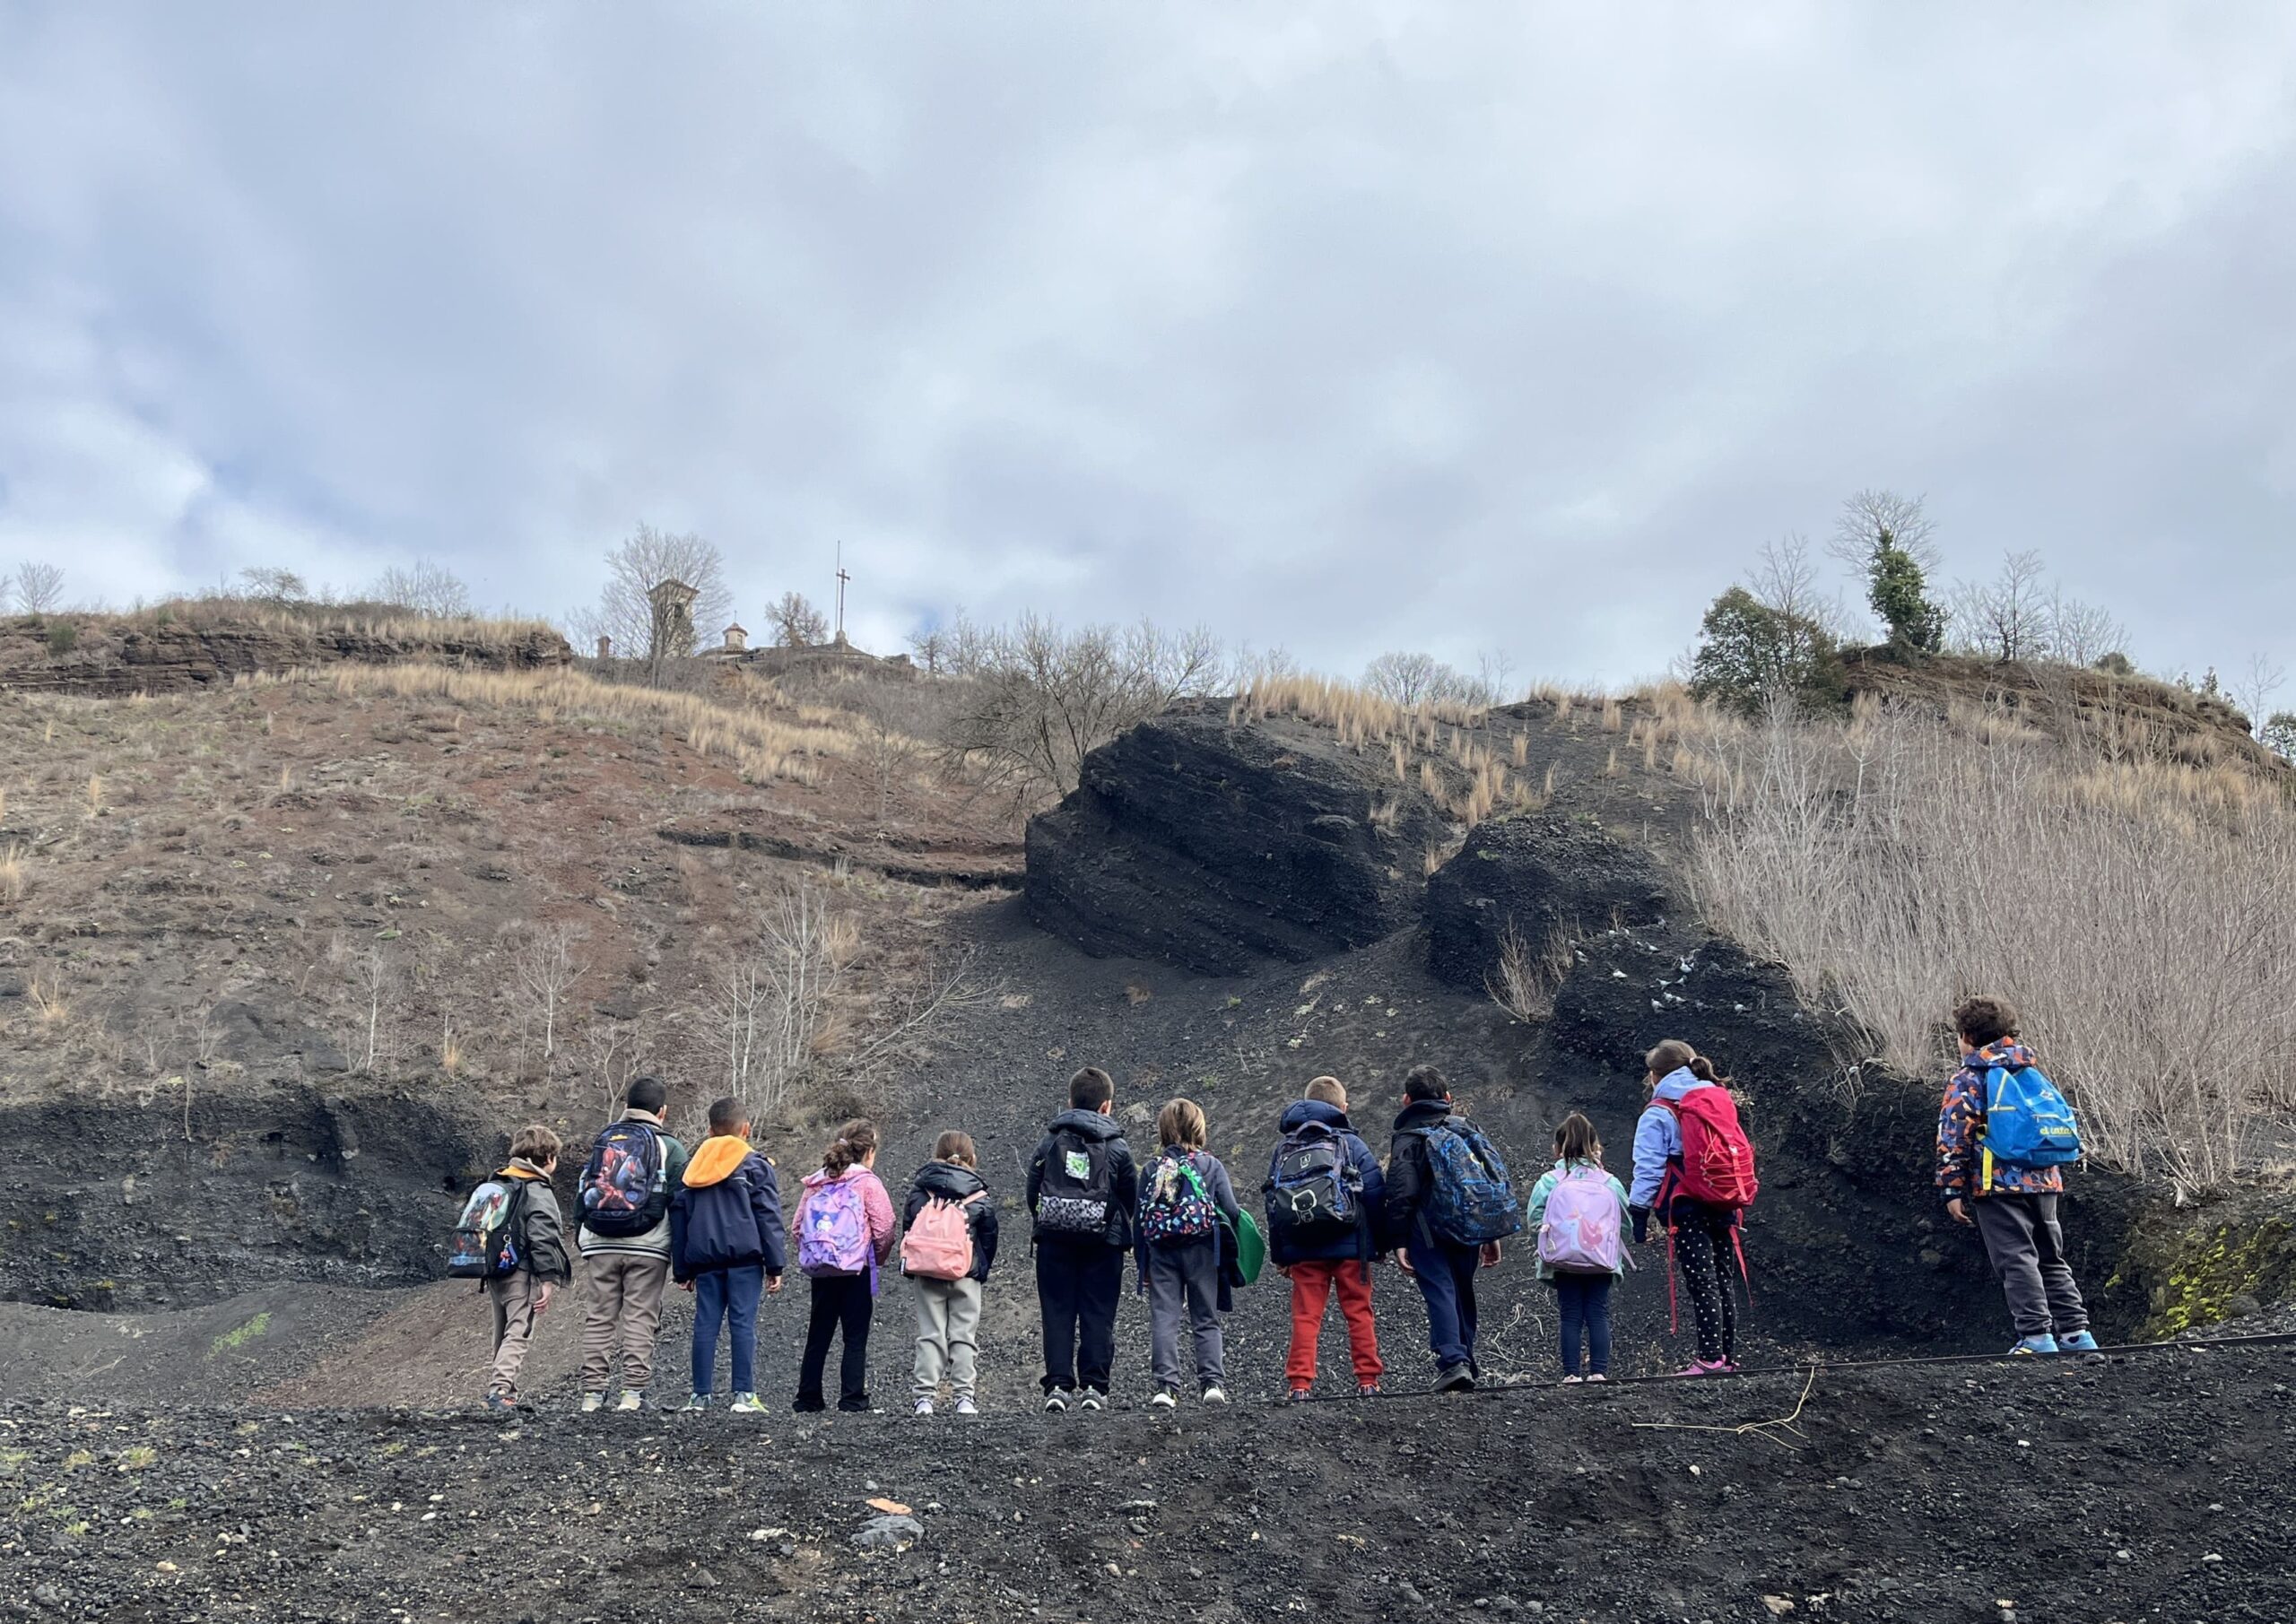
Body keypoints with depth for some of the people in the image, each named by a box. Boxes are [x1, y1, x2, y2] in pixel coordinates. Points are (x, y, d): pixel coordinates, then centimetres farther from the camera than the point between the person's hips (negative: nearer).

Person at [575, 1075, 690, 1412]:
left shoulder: (602, 1141, 14)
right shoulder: (668, 1147, 2)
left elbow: (583, 1192, 15)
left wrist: (581, 1240, 21)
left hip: (599, 1245, 3)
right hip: (647, 1248, -3)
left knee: (597, 1319, 6)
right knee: (640, 1319, -2)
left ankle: (592, 1393, 5)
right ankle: (633, 1392, -6)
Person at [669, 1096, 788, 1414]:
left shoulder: (692, 1168, 15)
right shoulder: (756, 1166, 2)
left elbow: (678, 1218, 15)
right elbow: (769, 1218, -3)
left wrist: (683, 1270, 18)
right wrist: (775, 1265, -2)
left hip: (704, 1259, 4)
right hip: (745, 1257, -4)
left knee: (705, 1325, 7)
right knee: (743, 1324, -3)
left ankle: (700, 1395, 7)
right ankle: (744, 1395, -6)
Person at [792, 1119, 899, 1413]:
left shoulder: (816, 1182, 9)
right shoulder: (867, 1182, -5)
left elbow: (798, 1225, 8)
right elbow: (885, 1229, -8)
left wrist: (809, 1257, 16)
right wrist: (879, 1258, 9)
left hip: (820, 1270, 5)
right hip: (856, 1270, -5)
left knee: (818, 1336, 13)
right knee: (855, 1338, 1)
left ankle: (808, 1398, 15)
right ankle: (852, 1400, -1)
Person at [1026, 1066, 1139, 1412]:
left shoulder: (1051, 1142, 4)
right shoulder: (1117, 1147, 0)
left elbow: (1032, 1191, 6)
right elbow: (1131, 1197, 5)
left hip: (1054, 1239, 1)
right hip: (1103, 1241, -1)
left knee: (1057, 1311, 5)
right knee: (1098, 1313, 4)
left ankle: (1058, 1384, -1)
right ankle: (1093, 1386, 1)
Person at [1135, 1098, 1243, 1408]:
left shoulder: (1152, 1169, 4)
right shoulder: (1211, 1165, 0)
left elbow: (1139, 1220, 4)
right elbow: (1231, 1212, -7)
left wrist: (1143, 1262, 10)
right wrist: (1227, 1248, 9)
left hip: (1160, 1254, 1)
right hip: (1202, 1251, -1)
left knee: (1163, 1320, 2)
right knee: (1206, 1321, 8)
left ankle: (1167, 1386, -6)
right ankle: (1213, 1382, -2)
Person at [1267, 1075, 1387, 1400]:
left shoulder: (1283, 1150, 9)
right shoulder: (1352, 1144, 1)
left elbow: (1272, 1203, 9)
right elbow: (1376, 1195, -2)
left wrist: (1279, 1255, 13)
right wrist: (1377, 1244, 5)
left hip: (1302, 1251, 2)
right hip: (1349, 1247, -2)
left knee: (1305, 1315, 4)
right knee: (1359, 1312, 7)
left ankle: (1299, 1382, -1)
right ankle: (1368, 1379, 7)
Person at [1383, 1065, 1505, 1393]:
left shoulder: (1406, 1138, -2)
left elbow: (1401, 1194, -12)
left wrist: (1399, 1242, -11)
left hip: (1428, 1234, -5)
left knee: (1440, 1294, -8)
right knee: (1463, 1293, 18)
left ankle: (1453, 1361, -21)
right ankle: (1467, 1360, 25)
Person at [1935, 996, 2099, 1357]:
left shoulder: (1966, 1080, -3)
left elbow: (1953, 1138, -10)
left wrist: (1952, 1190, -7)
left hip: (1998, 1185, -7)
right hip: (2043, 1181, 7)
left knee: (2016, 1260, -5)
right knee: (2051, 1259, 14)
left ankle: (2036, 1337, -10)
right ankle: (2076, 1333, 11)